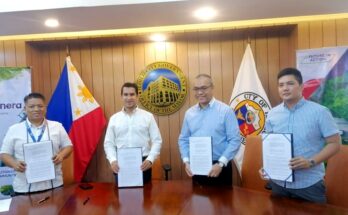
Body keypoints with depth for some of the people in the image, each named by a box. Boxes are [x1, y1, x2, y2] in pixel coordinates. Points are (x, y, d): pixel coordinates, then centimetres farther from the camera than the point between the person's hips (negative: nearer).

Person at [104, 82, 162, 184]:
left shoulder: (148, 116, 1)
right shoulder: (114, 118, 6)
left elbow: (157, 141, -1)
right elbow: (108, 143, 6)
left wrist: (150, 159, -14)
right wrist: (112, 160, -10)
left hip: (142, 164, -1)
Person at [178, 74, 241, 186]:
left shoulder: (226, 111, -8)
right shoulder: (189, 113, 5)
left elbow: (235, 140, -10)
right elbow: (183, 140, 10)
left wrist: (220, 164, -16)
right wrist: (186, 161, -3)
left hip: (219, 167, -3)